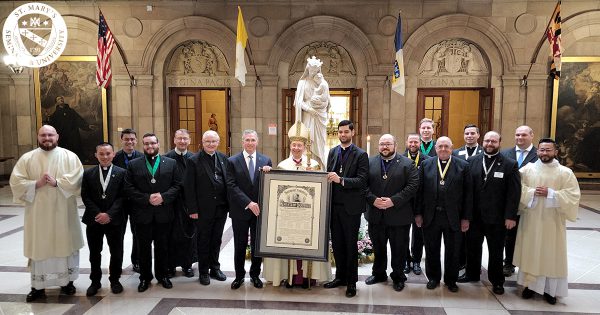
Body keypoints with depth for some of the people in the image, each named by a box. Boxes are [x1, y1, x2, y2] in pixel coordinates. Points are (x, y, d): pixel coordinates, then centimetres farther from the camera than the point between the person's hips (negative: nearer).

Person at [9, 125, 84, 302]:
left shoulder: (69, 156, 0)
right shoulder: (27, 158, 4)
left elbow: (77, 177, -10)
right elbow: (15, 181, -1)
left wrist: (57, 182, -22)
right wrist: (36, 184, -15)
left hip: (63, 211, -1)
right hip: (38, 212, 1)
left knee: (66, 245, 8)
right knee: (39, 247, 6)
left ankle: (67, 281, 24)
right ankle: (38, 287, 18)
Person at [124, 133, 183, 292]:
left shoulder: (171, 163, 5)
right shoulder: (134, 164, 4)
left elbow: (177, 185, 0)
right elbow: (129, 188, -3)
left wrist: (163, 196, -15)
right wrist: (147, 198, -14)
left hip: (163, 213, 0)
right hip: (142, 213, 0)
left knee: (162, 246, 10)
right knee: (144, 247, 9)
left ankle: (162, 275, 26)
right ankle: (145, 277, 24)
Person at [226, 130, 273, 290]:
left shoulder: (266, 160, 3)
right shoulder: (233, 161, -3)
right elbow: (231, 186, -11)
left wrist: (268, 173, -18)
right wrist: (249, 203, -18)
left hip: (259, 210, 2)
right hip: (240, 211, -1)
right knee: (240, 245, 10)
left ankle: (255, 274, 29)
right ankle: (239, 275, 27)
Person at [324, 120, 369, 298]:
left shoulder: (360, 155, -6)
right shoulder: (332, 152, 11)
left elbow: (362, 180, -15)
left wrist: (341, 180, -24)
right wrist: (329, 178, -3)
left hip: (351, 206, -5)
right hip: (334, 205, 5)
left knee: (350, 245, 5)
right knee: (337, 243, 13)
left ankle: (351, 282, 18)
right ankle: (340, 276, 28)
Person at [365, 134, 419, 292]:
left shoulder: (407, 164, -4)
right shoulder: (370, 162, 6)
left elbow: (413, 186, -11)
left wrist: (394, 201, -18)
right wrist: (373, 199, -14)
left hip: (398, 216, -3)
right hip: (375, 215, 3)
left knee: (399, 249, 9)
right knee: (378, 247, 17)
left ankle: (398, 277, 27)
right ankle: (379, 273, 34)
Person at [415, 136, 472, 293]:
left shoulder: (462, 166, -1)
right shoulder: (426, 165, 3)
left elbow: (468, 193, -2)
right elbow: (419, 190, 2)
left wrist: (466, 217, -5)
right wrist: (418, 213, -2)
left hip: (453, 217, -1)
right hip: (431, 216, 1)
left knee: (452, 251, 12)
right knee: (432, 250, 12)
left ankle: (451, 280, 29)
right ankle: (433, 278, 29)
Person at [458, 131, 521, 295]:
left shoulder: (510, 164, -5)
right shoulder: (472, 161, 2)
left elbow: (514, 193, -8)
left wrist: (510, 216, -13)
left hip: (496, 217, -2)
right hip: (474, 215, 3)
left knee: (496, 250, 11)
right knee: (473, 246, 16)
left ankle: (497, 281, 28)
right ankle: (472, 274, 34)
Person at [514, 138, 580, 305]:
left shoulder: (565, 172, -2)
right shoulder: (527, 169, 1)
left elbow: (573, 195, -6)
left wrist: (550, 193, -16)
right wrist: (532, 192, -15)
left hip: (553, 222, -1)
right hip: (530, 220, 1)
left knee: (551, 253, 5)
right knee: (530, 252, 7)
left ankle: (550, 289, 18)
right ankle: (530, 284, 21)